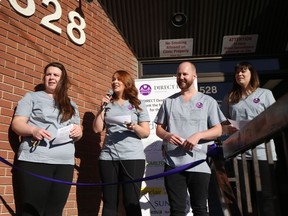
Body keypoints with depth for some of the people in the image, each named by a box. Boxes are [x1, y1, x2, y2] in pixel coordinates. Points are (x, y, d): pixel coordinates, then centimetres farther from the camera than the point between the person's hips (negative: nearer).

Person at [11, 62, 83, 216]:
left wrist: (78, 132, -3)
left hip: (65, 164, 3)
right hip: (35, 161, -3)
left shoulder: (71, 105, 21)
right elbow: (17, 123, 1)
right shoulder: (32, 97, 11)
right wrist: (33, 130, -20)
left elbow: (77, 134, 21)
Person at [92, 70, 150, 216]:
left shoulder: (138, 105, 7)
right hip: (108, 157, 3)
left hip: (133, 157, -2)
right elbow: (97, 129, 8)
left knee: (131, 202, -4)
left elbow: (146, 133, 3)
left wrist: (135, 127, -17)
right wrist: (102, 108, 2)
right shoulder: (108, 104, 14)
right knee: (109, 201, 6)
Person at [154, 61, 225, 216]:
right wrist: (167, 135, -9)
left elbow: (218, 130, 3)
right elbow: (159, 128, 15)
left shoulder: (208, 101, 8)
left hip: (200, 165, -1)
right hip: (173, 164, 2)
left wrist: (198, 135, -15)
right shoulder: (169, 101, 14)